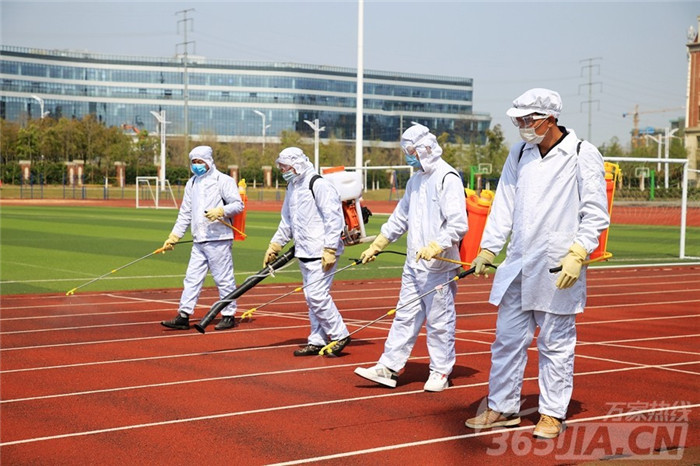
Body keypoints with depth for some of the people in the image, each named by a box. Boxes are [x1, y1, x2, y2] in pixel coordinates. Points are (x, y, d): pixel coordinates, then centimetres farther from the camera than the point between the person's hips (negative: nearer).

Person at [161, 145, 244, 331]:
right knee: (192, 278, 5)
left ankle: (228, 315, 8)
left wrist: (220, 211, -24)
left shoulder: (223, 181, -3)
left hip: (218, 239, -7)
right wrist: (174, 236, 14)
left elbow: (238, 204, -8)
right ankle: (184, 316, 6)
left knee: (224, 278, -1)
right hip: (198, 240, 7)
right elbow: (185, 213, 20)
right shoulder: (192, 184, 18)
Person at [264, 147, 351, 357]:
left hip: (322, 253, -9)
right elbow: (287, 222, 25)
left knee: (317, 296, -11)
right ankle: (317, 341, 16)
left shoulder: (319, 185, -14)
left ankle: (339, 335, 2)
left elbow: (334, 219, -18)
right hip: (304, 253, 9)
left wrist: (330, 250, -20)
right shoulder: (292, 187, 16)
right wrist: (274, 246, 21)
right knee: (312, 298, 10)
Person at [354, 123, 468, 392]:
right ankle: (388, 368, 13)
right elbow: (400, 218, 25)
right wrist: (375, 246, 25)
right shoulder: (415, 180, 16)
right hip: (413, 266, 8)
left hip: (439, 267, -8)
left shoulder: (447, 178, -11)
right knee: (405, 316, 10)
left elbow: (458, 224, -19)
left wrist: (436, 246, -30)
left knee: (439, 321, 1)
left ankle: (441, 372, 13)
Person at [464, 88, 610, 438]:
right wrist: (488, 249, 9)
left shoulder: (583, 155, -5)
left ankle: (552, 414, 15)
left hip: (558, 270, -5)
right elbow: (504, 205, 15)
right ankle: (502, 408, 20)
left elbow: (595, 214, -7)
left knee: (556, 344, 4)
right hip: (517, 265, 5)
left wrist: (577, 256, -16)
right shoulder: (519, 154, 11)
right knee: (507, 338, 9)